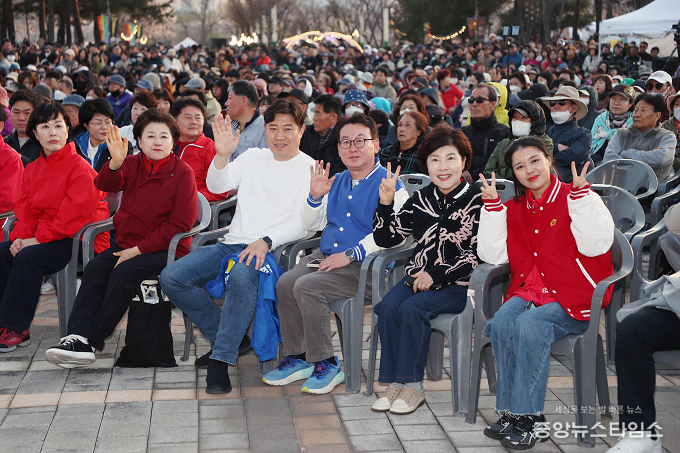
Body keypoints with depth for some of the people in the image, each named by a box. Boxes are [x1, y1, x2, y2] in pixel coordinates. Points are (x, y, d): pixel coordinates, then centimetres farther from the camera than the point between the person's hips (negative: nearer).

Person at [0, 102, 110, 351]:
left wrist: (39, 239, -20)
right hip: (42, 236, 8)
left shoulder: (81, 169, -12)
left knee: (28, 257, -28)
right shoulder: (33, 170, 13)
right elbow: (24, 209, 12)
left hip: (79, 241, -7)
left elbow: (74, 215, -19)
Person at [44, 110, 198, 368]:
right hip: (127, 243, 5)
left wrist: (137, 250, -14)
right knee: (95, 269, -20)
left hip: (166, 249, -5)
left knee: (123, 272, -28)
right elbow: (105, 185, -12)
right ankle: (78, 335, -28)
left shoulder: (182, 172, -6)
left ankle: (94, 340, -22)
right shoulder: (132, 164, 8)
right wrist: (115, 163, -36)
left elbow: (180, 224, -11)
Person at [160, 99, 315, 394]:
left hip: (273, 249, -6)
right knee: (170, 278, -11)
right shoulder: (253, 158, 17)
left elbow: (302, 223, -9)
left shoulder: (310, 169, 2)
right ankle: (225, 336, 2)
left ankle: (221, 361, -32)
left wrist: (265, 242, -24)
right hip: (232, 244, 6)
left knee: (241, 276, -40)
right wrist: (222, 156, -17)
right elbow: (216, 186, 3)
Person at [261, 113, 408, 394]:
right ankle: (296, 358, -5)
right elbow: (311, 224, 21)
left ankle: (325, 365, -15)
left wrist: (350, 255, -21)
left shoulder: (389, 184, -5)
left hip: (366, 265, -7)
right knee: (285, 283, -18)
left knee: (307, 286, -27)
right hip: (326, 256, 7)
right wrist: (315, 197, 1)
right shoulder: (336, 182, 18)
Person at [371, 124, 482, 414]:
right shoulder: (421, 200, 12)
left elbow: (478, 254, -12)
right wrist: (385, 204, -4)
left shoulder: (478, 198, -5)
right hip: (419, 277, 5)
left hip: (459, 284, -5)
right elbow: (385, 239, 12)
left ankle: (412, 386, -17)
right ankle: (394, 383, -15)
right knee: (388, 306, -22)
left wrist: (436, 276, -16)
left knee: (412, 308, -28)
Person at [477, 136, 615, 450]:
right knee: (501, 322, -26)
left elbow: (595, 244, -17)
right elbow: (492, 254, 7)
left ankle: (527, 417, -24)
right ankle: (510, 413, -20)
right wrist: (492, 206, 1)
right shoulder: (515, 209, 14)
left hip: (573, 297, -5)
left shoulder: (575, 199, -2)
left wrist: (580, 193, -22)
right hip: (529, 290, 5)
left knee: (529, 325, -32)